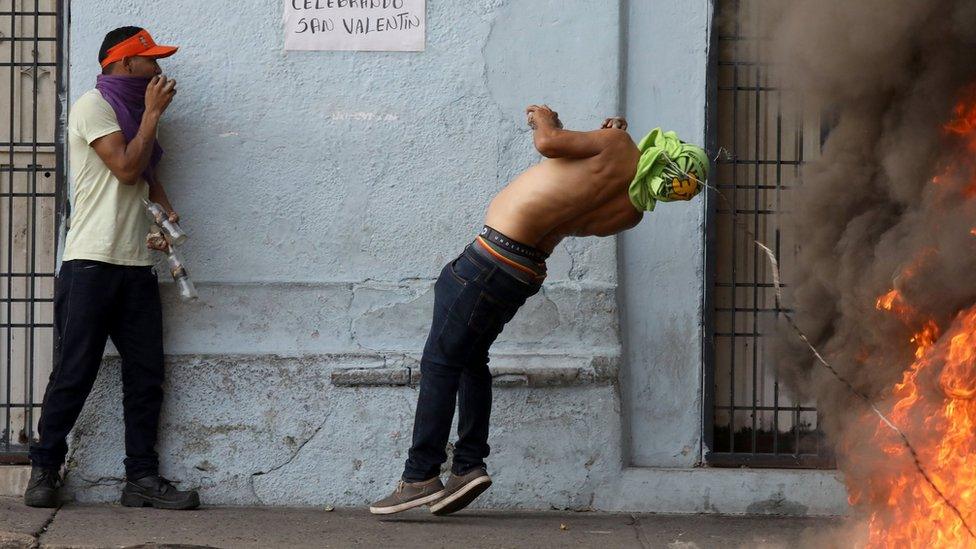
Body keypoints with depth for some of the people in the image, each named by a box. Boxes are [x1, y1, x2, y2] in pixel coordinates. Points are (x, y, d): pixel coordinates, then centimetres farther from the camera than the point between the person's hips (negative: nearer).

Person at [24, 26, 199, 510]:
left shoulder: (134, 112, 21)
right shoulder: (94, 106, -4)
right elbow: (126, 167, -14)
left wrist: (166, 211, 10)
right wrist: (153, 113, -6)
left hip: (136, 266, 8)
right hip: (91, 264, -8)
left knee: (145, 374, 3)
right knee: (74, 373, -6)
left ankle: (142, 478, 5)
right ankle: (44, 470, 4)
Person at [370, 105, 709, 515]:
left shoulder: (617, 144, -14)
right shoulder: (632, 213, 5)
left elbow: (548, 143, -20)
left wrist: (545, 119, 4)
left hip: (494, 256, -8)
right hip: (523, 269, 8)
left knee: (440, 362, -5)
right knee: (470, 357, 21)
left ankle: (420, 477, -7)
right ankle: (469, 465, 16)